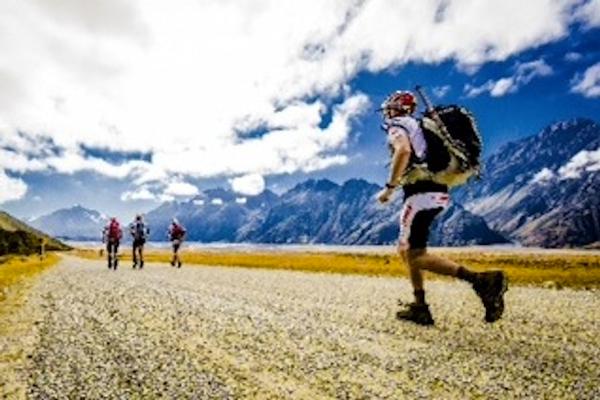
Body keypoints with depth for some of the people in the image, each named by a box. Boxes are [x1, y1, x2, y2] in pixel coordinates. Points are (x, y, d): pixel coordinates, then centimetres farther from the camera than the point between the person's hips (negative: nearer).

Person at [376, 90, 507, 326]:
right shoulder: (419, 127, 27)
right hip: (439, 193, 9)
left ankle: (481, 280, -22)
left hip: (422, 193, -9)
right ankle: (420, 308, 15)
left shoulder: (397, 126, 1)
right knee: (405, 250, 16)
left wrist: (390, 187, -18)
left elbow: (403, 149, -23)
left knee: (415, 256, -10)